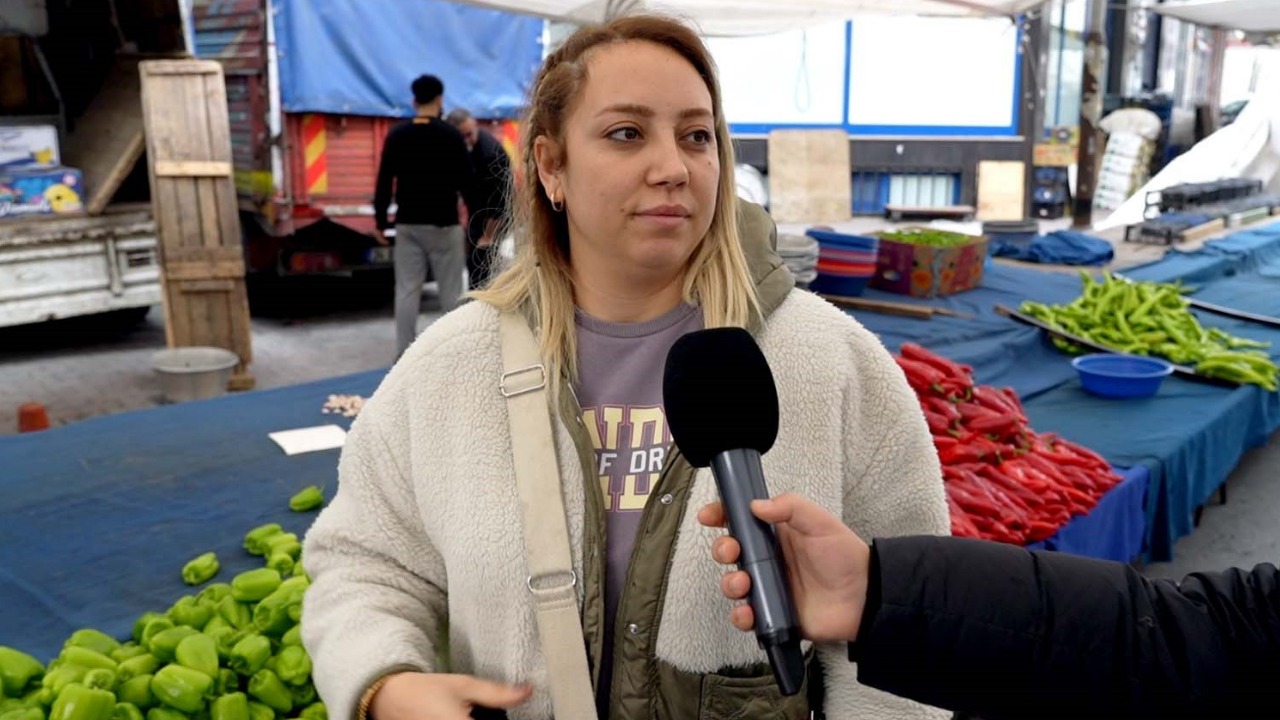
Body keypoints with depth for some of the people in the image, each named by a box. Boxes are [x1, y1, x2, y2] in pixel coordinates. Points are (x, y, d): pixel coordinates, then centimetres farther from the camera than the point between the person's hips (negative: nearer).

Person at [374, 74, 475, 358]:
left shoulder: (396, 135, 1)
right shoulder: (451, 134, -8)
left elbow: (384, 182, 1)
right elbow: (465, 181, -7)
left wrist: (380, 221, 8)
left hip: (408, 223, 3)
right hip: (443, 223, -3)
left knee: (407, 290, 6)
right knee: (451, 289, 4)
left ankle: (404, 354, 7)